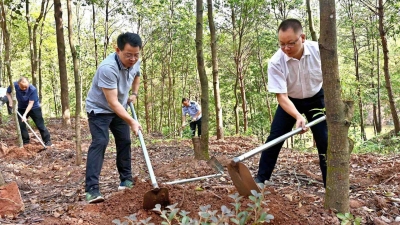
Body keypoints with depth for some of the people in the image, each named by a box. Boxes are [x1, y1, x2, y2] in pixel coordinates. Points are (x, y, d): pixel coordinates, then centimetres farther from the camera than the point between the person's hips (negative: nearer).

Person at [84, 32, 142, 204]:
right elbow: (112, 102, -34)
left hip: (119, 108, 7)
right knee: (99, 142, -20)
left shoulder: (135, 62, -11)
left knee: (125, 142, 9)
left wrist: (134, 94, 5)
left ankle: (126, 180, 23)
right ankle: (92, 189, -21)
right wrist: (131, 122, -34)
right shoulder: (108, 68, -36)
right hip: (99, 108, -7)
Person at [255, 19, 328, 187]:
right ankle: (260, 178, 7)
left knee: (325, 140, -6)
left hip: (316, 98, 1)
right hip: (290, 101, 0)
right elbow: (281, 96, -29)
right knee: (274, 138, -5)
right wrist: (298, 117, -44)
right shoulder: (276, 62, -30)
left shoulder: (318, 50, -25)